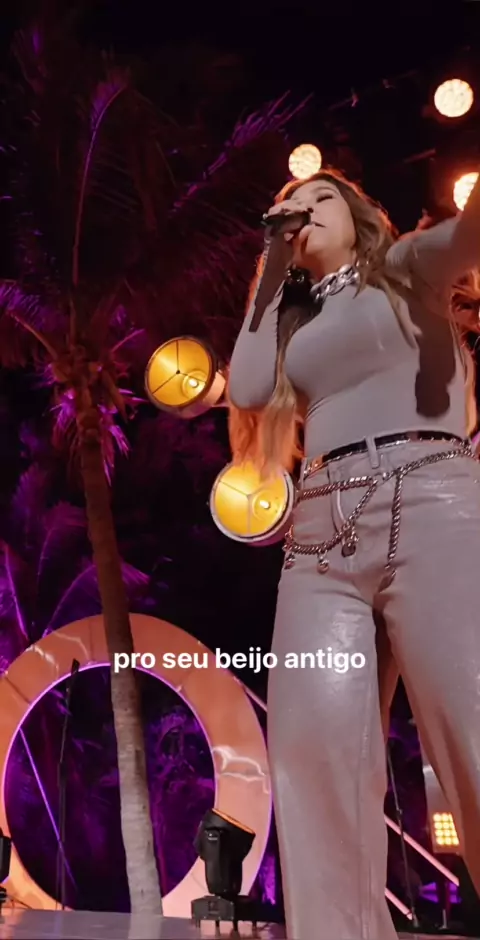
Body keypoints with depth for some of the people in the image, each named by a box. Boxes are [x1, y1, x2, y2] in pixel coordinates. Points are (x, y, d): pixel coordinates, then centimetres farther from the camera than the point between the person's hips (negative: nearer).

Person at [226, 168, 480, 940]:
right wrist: (272, 269, 20)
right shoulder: (291, 319, 30)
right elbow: (248, 388, 11)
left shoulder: (409, 269, 19)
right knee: (314, 749, -10)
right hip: (322, 535, 4)